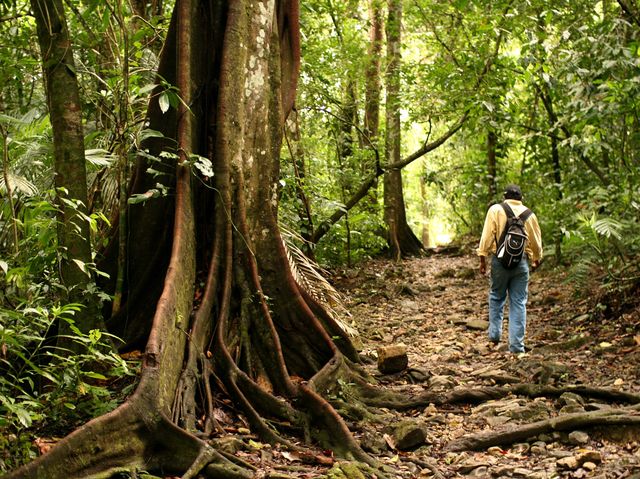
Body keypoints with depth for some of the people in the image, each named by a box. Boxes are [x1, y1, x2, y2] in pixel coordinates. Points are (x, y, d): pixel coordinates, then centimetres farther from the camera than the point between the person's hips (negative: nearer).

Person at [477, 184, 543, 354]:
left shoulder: (495, 210, -2)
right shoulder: (528, 214, 4)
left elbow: (487, 236, -8)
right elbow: (536, 241, 12)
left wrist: (483, 258, -3)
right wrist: (537, 259, 30)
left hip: (500, 260, -1)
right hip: (521, 262, 1)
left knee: (496, 297, 19)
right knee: (519, 302, 4)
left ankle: (495, 334, 18)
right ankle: (516, 345, 3)